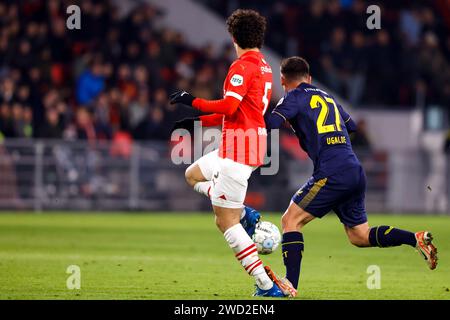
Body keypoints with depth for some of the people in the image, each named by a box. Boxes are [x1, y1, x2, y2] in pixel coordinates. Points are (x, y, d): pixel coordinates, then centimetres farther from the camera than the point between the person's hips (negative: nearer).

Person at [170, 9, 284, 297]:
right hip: (255, 140, 10)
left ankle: (267, 285, -11)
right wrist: (198, 122, 22)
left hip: (239, 148, -10)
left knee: (226, 222, -7)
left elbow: (229, 107, -26)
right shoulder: (263, 66, 15)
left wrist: (193, 102, -13)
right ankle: (245, 214, 8)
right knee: (193, 175, 28)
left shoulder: (243, 66, -15)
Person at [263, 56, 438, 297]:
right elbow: (351, 125, 35)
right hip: (356, 172, 7)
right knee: (360, 236, 15)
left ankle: (290, 284, -11)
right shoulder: (326, 97, 24)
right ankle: (416, 239, 0)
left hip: (331, 174, -7)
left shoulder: (295, 97, 2)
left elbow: (270, 123, -11)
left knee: (291, 221, -1)